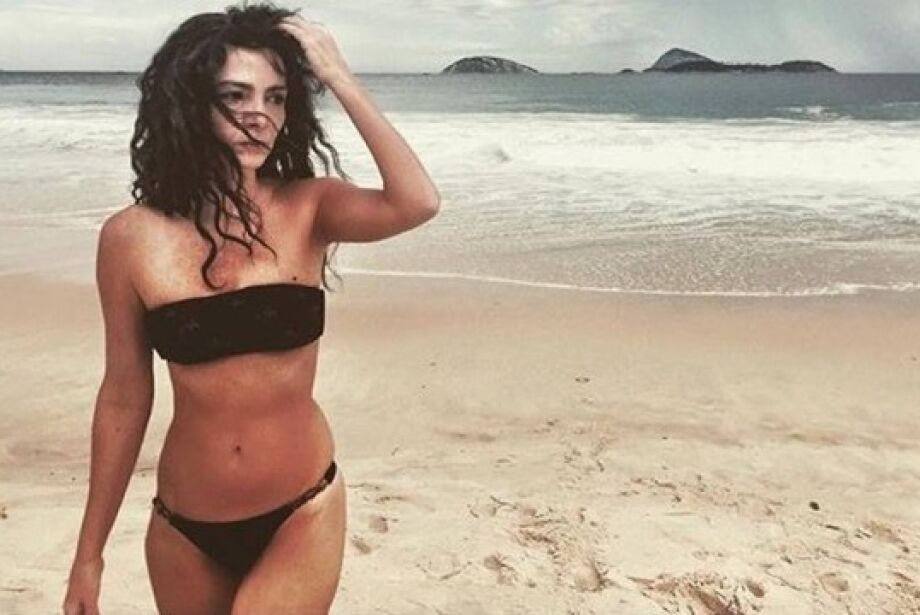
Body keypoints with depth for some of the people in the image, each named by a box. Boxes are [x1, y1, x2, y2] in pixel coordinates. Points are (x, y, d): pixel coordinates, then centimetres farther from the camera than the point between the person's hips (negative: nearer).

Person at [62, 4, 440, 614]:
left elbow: (417, 203, -28)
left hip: (302, 515, -1)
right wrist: (89, 554, 6)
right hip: (184, 529, 2)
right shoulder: (132, 236, -7)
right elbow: (124, 398, 0)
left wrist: (340, 79, -21)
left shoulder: (308, 208, -8)